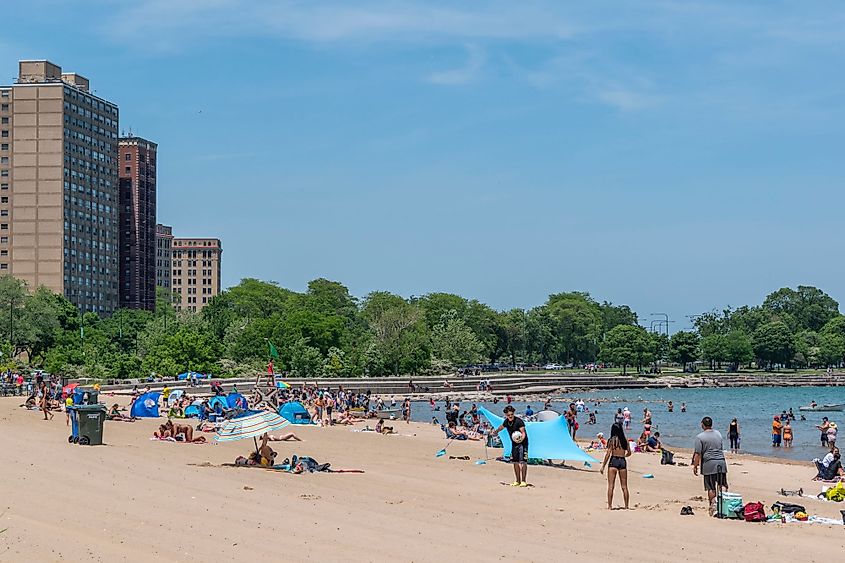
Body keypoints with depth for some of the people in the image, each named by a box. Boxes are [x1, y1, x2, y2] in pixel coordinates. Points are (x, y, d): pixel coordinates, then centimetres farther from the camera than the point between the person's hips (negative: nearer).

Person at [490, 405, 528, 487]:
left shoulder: (518, 421, -19)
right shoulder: (506, 422, 1)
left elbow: (523, 433, -24)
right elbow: (501, 427, 23)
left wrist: (521, 438, -41)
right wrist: (495, 432, 33)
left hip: (522, 443, -7)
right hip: (514, 443, 7)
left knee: (523, 462, -13)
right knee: (515, 462, 11)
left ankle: (523, 481, -11)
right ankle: (518, 481, 21)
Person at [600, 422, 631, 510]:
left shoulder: (611, 440, -6)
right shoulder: (625, 440, 5)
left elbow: (608, 454, -9)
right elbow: (629, 453, 14)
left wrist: (603, 466, -4)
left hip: (613, 461, -3)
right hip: (623, 461, 4)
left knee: (611, 486, -1)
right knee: (624, 486, 11)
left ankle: (610, 506, -6)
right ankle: (626, 506, 15)